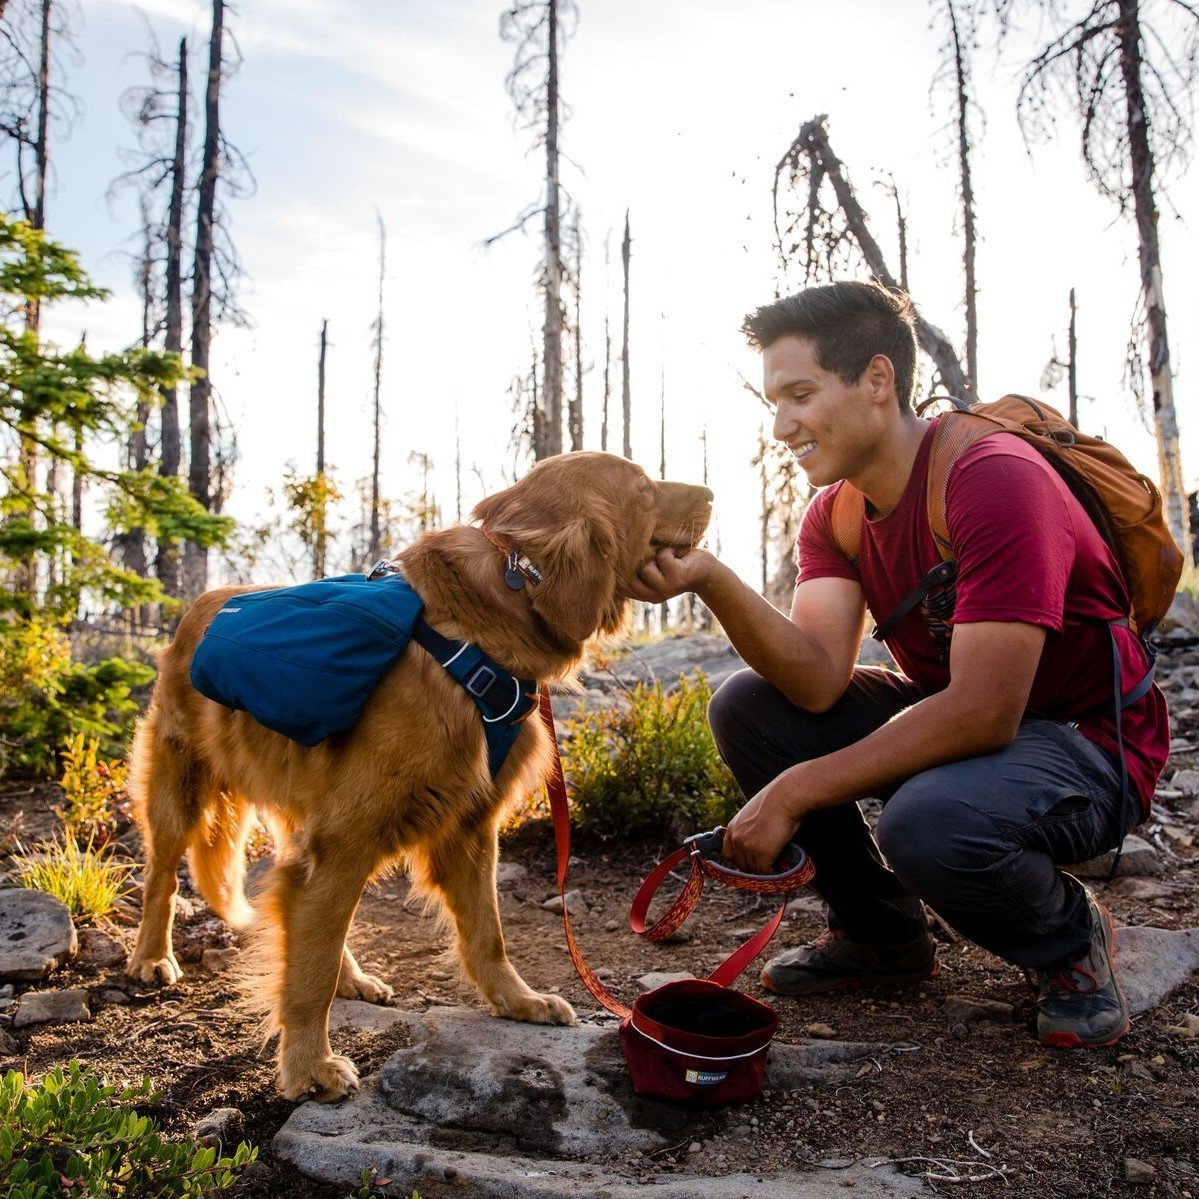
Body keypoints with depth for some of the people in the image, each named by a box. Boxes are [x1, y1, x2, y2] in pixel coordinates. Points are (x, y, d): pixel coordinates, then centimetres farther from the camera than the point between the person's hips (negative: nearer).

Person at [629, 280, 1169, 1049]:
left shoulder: (995, 481, -24)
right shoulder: (835, 514, -2)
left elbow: (984, 713, -30)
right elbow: (819, 683, -16)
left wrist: (796, 792, -28)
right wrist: (708, 580, -31)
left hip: (1089, 746, -7)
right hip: (954, 718, 7)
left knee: (927, 822, -38)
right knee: (746, 706, -8)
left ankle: (1071, 940, 0)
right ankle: (883, 935, 8)